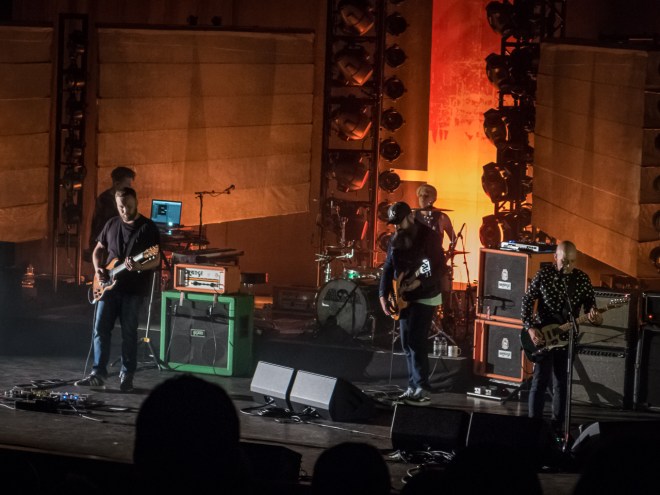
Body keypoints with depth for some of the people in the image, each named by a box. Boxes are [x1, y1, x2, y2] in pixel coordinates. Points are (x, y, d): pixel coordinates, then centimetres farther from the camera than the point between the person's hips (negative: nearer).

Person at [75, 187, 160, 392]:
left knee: (129, 333, -1)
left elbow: (156, 260, -7)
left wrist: (139, 266, -26)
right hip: (109, 285, 4)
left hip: (134, 289, -4)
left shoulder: (148, 227, -4)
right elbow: (98, 250, 22)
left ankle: (126, 376, 8)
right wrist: (98, 269, 3)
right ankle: (98, 375, 1)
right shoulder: (111, 225, 11)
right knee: (101, 329, -1)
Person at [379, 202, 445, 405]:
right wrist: (383, 295, 2)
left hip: (424, 297, -8)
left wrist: (419, 282, -30)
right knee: (407, 344, 9)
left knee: (416, 342, -14)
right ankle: (414, 386, 15)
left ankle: (423, 390, -15)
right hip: (404, 298, 8)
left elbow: (440, 268, -17)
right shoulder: (396, 239, 7)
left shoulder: (429, 236, -14)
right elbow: (388, 268, 11)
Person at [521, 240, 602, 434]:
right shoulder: (544, 274, -7)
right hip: (542, 335, -3)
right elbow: (527, 301, -2)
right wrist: (530, 328, -11)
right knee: (540, 380, -7)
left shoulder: (582, 279, 0)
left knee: (561, 383, 9)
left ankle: (557, 427, 17)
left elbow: (590, 303, 4)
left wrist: (594, 316, -19)